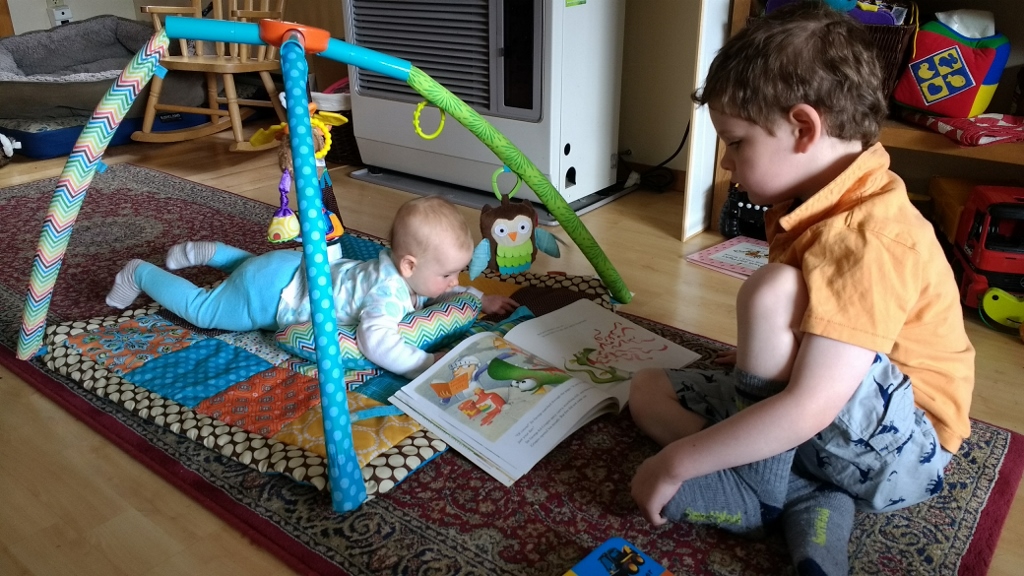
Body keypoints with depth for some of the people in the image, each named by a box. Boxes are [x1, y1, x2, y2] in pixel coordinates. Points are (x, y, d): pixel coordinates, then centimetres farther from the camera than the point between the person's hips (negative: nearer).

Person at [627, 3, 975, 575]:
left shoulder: (868, 241, -28)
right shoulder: (821, 204, 3)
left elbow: (808, 408, -33)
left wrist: (677, 461, -27)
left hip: (900, 448, -10)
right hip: (839, 429, 10)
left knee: (771, 289, -33)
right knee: (649, 390, 2)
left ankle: (765, 487, -13)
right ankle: (809, 500, -12)